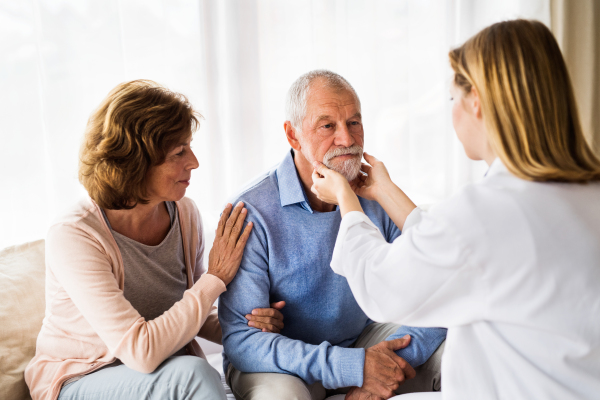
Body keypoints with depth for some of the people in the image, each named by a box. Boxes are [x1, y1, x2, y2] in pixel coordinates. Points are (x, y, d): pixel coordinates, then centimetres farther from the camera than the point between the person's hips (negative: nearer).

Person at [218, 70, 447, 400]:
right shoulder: (251, 214, -21)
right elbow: (240, 341, -25)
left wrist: (392, 358, -26)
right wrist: (355, 367, -31)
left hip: (361, 340, 4)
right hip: (281, 362, -4)